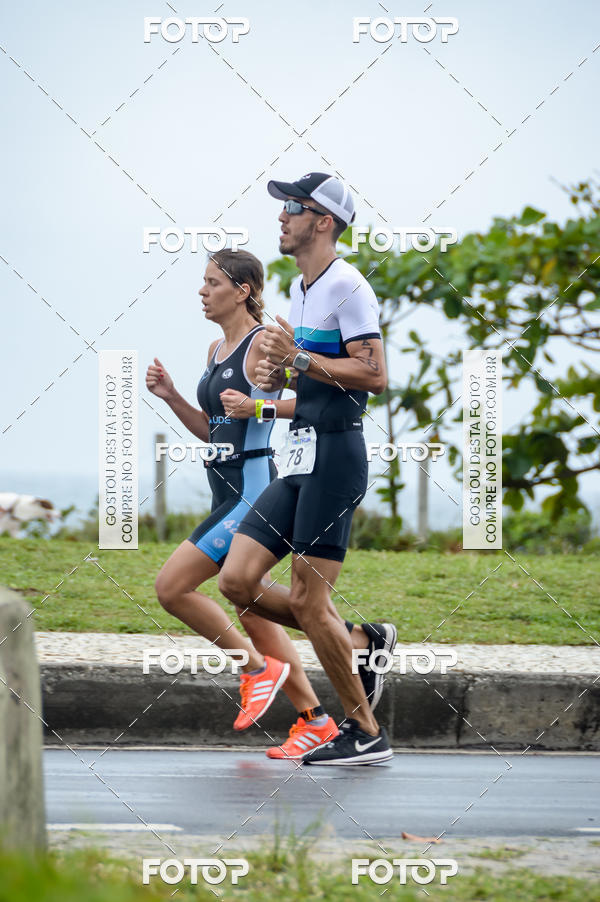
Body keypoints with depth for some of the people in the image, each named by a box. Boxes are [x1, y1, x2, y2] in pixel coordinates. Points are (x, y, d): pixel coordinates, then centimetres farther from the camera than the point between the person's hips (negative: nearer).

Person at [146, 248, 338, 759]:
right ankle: (315, 721, 17)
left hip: (253, 487, -10)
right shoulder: (217, 350, 15)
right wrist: (170, 396, 9)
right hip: (227, 489, 10)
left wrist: (258, 407, -25)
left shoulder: (264, 343, -11)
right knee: (251, 610, 11)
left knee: (172, 586, -13)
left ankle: (259, 668, 0)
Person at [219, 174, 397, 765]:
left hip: (334, 456, -9)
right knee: (237, 582, 2)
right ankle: (362, 643, 14)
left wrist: (299, 357, -18)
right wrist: (275, 374, 9)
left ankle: (365, 733, 2)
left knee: (307, 601, -9)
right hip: (299, 458, 9)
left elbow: (374, 375, -19)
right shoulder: (300, 288, 18)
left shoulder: (345, 285, -10)